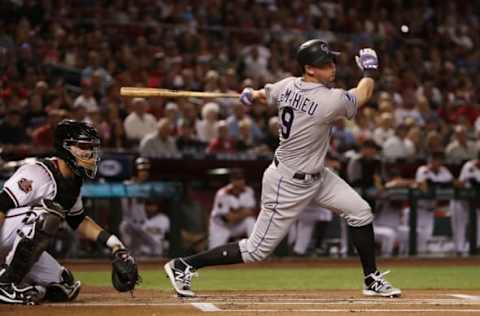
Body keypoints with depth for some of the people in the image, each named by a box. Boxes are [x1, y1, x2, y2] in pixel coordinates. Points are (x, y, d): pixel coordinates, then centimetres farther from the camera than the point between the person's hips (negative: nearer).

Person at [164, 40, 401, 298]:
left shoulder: (287, 86, -6)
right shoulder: (330, 100, -25)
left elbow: (261, 96, 12)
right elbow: (362, 96, -4)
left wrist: (250, 95, 27)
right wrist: (370, 71, 7)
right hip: (288, 184, -9)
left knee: (360, 211, 7)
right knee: (257, 250, 0)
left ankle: (371, 280, 18)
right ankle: (184, 265, 8)